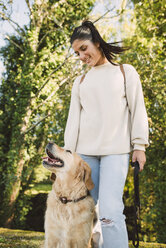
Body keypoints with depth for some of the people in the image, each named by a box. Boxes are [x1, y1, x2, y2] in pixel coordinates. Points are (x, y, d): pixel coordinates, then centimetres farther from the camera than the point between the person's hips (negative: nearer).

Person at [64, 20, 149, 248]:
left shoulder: (125, 72, 11)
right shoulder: (80, 82, 18)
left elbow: (137, 108, 7)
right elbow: (73, 117, 14)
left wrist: (140, 144, -2)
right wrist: (68, 152, 6)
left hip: (116, 150, -3)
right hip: (85, 152, 4)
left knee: (110, 212, -17)